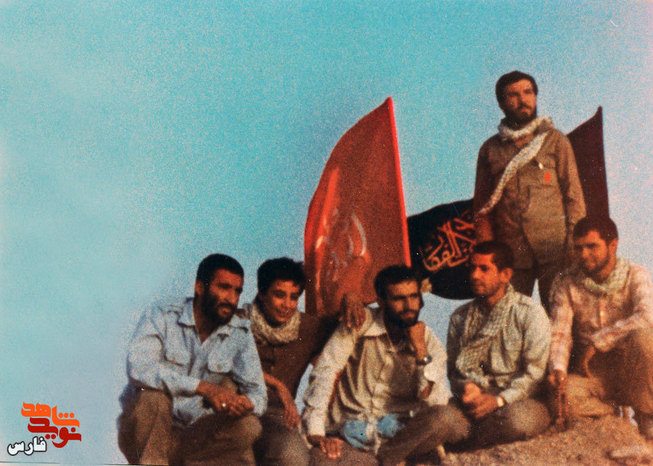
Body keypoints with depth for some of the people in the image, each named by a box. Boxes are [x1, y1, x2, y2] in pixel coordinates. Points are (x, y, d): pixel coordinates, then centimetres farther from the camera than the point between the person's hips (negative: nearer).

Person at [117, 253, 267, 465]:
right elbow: (138, 368, -28)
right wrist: (204, 388, -36)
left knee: (248, 426, -23)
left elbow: (257, 393, -2)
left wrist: (245, 403, -28)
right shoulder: (161, 318, -10)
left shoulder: (240, 334, 1)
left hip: (194, 436, 3)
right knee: (152, 394, -33)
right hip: (145, 433, -3)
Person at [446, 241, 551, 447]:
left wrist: (499, 400, -19)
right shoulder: (459, 317, 15)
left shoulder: (530, 313, 1)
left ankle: (468, 442, -14)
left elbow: (536, 372, -6)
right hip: (472, 404, 1)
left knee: (517, 419, -38)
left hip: (518, 402, -1)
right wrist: (465, 388, -10)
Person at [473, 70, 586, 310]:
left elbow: (574, 194, 6)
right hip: (510, 253, 1)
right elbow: (482, 206, 14)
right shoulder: (490, 149, 13)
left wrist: (575, 245, -5)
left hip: (553, 248, -1)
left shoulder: (555, 141, 9)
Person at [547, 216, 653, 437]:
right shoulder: (566, 285, 0)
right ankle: (616, 410, 0)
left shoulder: (635, 275, -5)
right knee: (564, 397, -32)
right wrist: (558, 369, -30)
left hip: (630, 370, -1)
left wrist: (596, 342, -26)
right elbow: (559, 334, -9)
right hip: (590, 374, 1)